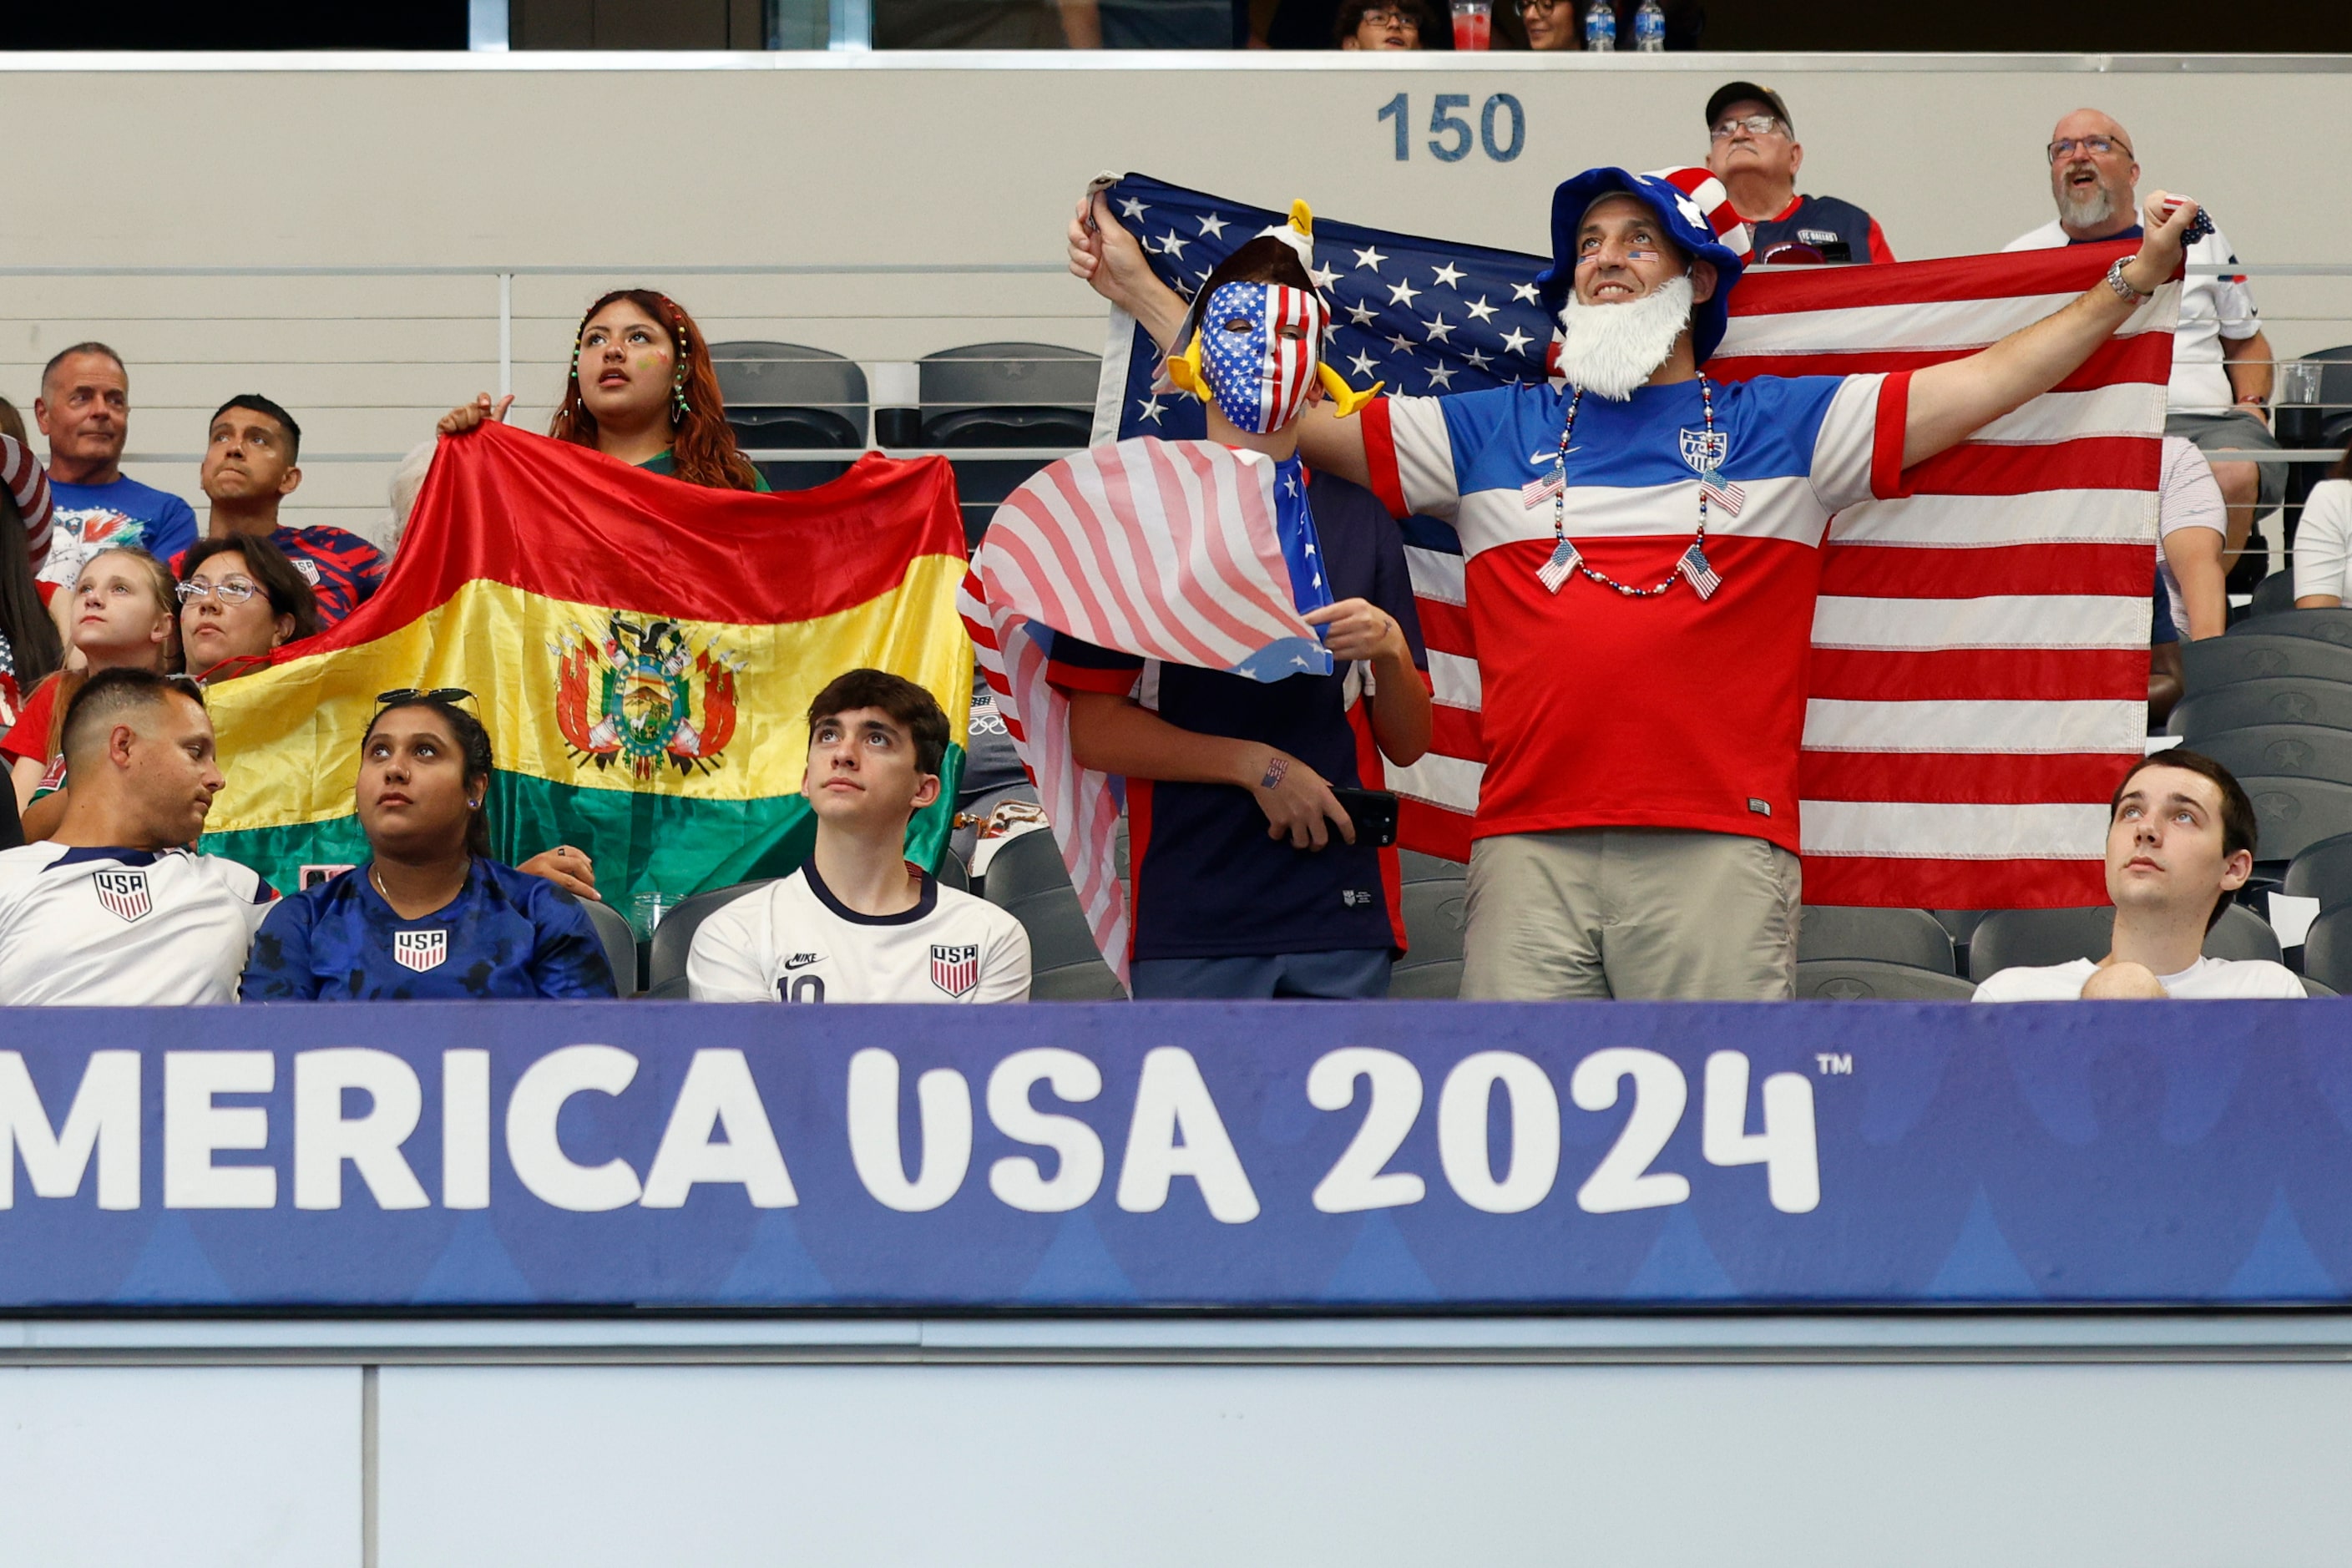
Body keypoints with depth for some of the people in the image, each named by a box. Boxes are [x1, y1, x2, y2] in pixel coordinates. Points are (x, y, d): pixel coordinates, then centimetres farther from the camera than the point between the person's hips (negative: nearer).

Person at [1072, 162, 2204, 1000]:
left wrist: (2129, 283, 7)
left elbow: (1990, 383, 13)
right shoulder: (1492, 435, 20)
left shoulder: (1783, 426, 15)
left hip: (1718, 849, -2)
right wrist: (1142, 289, 22)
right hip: (1529, 846, 2)